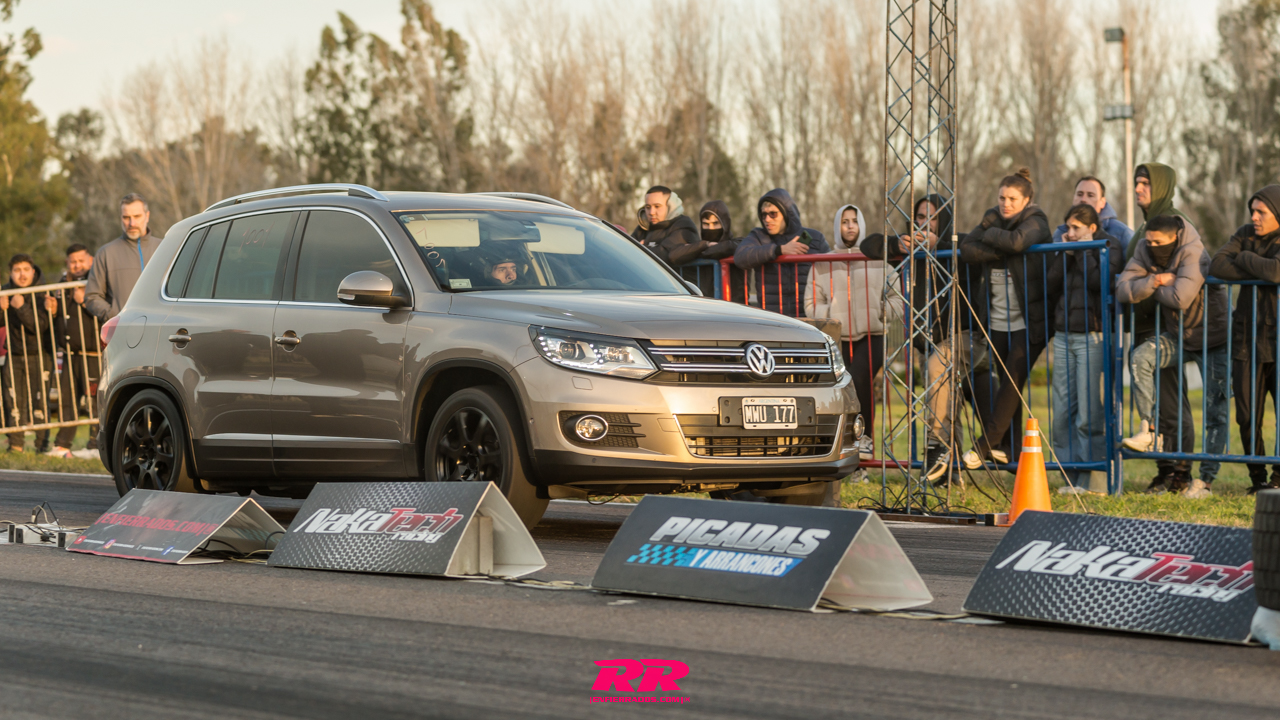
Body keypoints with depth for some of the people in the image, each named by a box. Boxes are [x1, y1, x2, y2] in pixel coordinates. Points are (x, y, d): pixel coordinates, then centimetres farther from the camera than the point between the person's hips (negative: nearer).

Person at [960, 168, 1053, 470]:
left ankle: (986, 444, -8)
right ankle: (1009, 445, 7)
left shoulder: (1035, 222, -3)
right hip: (996, 321, 5)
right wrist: (1001, 251, -16)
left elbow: (1017, 241, -26)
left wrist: (990, 235, -10)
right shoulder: (993, 219, 11)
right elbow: (966, 250, -4)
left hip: (1028, 321, -5)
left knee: (1013, 381, -10)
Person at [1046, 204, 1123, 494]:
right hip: (1064, 335, 7)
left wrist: (1083, 251, -9)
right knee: (1062, 412, 4)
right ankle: (1071, 477, 8)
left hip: (1092, 336, -7)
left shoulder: (1109, 246, 0)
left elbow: (1100, 281, -17)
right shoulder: (1069, 248, 18)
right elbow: (1051, 286, 8)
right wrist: (1065, 254, 1)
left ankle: (1093, 478, -6)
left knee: (1089, 412, -9)